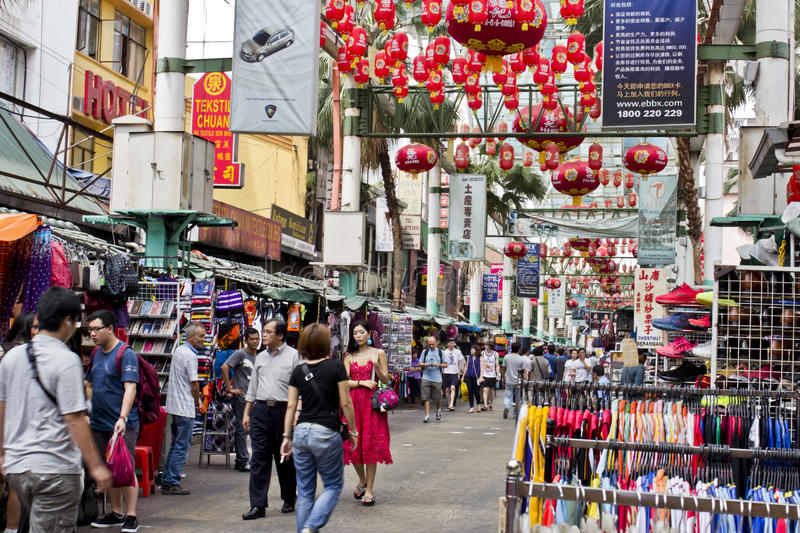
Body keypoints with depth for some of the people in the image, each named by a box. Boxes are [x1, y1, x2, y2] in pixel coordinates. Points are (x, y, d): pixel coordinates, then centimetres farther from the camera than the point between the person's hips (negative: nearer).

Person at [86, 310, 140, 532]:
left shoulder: (126, 354, -11)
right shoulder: (96, 353, 12)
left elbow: (130, 389, -19)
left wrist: (123, 418, -29)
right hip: (100, 423, 7)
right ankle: (116, 513, 21)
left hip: (123, 424, -7)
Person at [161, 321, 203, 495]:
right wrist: (198, 402, 0)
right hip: (185, 408, -10)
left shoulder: (178, 350, 13)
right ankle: (172, 483, -1)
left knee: (175, 444, 16)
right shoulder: (190, 355, -17)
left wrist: (195, 398, 14)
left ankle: (166, 480, 19)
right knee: (182, 447, -3)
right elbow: (194, 384, -16)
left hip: (174, 405, 10)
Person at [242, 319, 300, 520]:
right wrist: (247, 413, 15)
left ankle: (289, 500, 22)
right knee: (259, 459, -1)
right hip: (260, 410, 4)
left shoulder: (293, 356, -2)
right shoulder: (261, 357, 15)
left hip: (283, 410, -4)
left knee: (285, 459, 5)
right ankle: (258, 505, 0)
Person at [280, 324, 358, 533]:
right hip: (327, 433, -4)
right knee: (333, 485, 9)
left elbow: (291, 406, 6)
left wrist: (287, 436, 12)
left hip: (301, 432, 4)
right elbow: (346, 403, -5)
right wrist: (353, 431, 4)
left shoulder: (298, 371, 6)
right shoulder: (336, 367, -5)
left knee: (305, 491, 12)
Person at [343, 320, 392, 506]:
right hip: (353, 402, 2)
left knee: (371, 445, -4)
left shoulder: (378, 353, 6)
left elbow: (386, 380, 3)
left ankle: (369, 490, 2)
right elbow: (344, 381, 4)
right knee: (353, 444, 0)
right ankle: (362, 480, 25)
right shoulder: (349, 356, 11)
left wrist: (376, 367, -13)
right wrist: (361, 382, -11)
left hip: (372, 402, -2)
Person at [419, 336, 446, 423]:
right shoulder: (425, 351, 8)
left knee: (438, 397, 7)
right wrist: (425, 364, -11)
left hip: (437, 378, 0)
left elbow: (445, 364, 7)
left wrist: (439, 365, -12)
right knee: (426, 397, -6)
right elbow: (420, 364, 11)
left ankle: (438, 410, 36)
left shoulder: (440, 352, 6)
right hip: (426, 377, 0)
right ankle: (427, 415, -2)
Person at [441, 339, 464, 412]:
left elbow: (460, 362, 12)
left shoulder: (458, 352, 7)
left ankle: (452, 404, -22)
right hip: (446, 373, 1)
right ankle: (449, 405, 16)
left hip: (455, 373, -1)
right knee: (447, 389, 4)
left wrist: (459, 372, 4)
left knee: (453, 388, -18)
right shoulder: (444, 352, 5)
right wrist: (441, 373, 7)